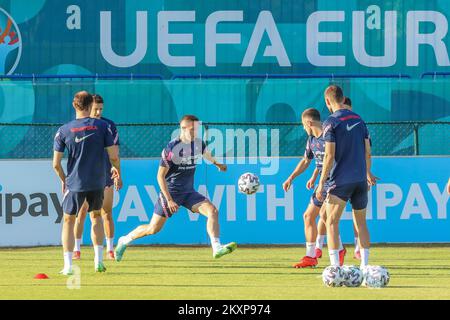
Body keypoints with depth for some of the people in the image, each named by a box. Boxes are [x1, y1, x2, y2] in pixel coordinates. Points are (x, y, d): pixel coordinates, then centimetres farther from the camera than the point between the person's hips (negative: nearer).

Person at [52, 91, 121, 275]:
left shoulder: (64, 131, -5)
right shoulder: (102, 126, -5)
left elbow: (56, 164, -3)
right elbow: (114, 156, -6)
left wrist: (64, 180, 15)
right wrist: (117, 170, 15)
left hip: (74, 184, -1)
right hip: (97, 182, 1)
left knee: (68, 221, 11)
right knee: (96, 216, 23)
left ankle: (68, 265, 1)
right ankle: (99, 261, 19)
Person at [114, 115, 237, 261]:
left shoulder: (198, 144, -1)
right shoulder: (171, 149, -18)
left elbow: (206, 154, 25)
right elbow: (160, 176, -16)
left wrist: (218, 164, 35)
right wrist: (169, 200, -21)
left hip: (189, 192, 5)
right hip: (171, 192, -5)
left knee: (213, 211, -17)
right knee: (153, 229, 1)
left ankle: (217, 248, -23)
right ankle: (124, 240, 25)